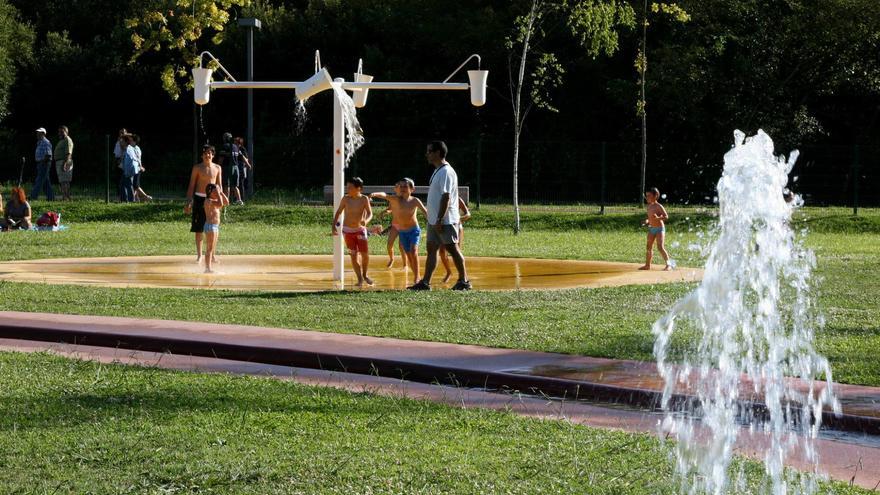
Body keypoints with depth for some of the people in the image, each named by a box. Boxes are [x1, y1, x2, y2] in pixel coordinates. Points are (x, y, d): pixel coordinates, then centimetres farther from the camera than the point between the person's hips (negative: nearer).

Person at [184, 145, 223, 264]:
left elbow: (219, 185, 10)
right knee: (199, 229, 1)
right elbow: (191, 186, 1)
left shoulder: (217, 168, 6)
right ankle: (199, 255, 9)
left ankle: (212, 255, 11)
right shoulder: (197, 168, 0)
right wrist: (188, 203, -4)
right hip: (199, 198, -2)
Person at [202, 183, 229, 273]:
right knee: (209, 249, -9)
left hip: (216, 226, 10)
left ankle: (209, 268, 17)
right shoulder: (209, 201, -15)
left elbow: (226, 202, 15)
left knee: (212, 249, 13)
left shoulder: (215, 200, 14)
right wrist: (218, 194, -21)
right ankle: (208, 268, -8)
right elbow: (220, 204, -29)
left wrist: (221, 193, 7)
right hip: (210, 226, -10)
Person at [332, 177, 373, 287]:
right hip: (348, 230, 1)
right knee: (353, 256, -1)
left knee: (365, 254, -4)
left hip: (360, 229, -1)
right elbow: (338, 212, 3)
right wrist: (334, 226, -5)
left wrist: (366, 221, -36)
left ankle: (364, 275, 21)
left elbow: (370, 213, -14)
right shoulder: (346, 199, -7)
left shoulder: (364, 199, -10)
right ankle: (360, 279, 11)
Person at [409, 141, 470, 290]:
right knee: (431, 249, 7)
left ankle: (464, 281, 6)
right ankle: (425, 282, 7)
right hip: (434, 221, 10)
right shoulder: (438, 171, 16)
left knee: (453, 249, -2)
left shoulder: (446, 172, -16)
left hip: (446, 221, -10)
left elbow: (446, 197, -21)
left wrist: (440, 220, -23)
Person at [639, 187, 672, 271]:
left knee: (660, 247, -15)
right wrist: (647, 221, 3)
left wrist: (658, 217, -33)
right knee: (649, 247, 11)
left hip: (659, 228, -8)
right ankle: (647, 265, 20)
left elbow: (666, 216, -18)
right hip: (651, 229, 8)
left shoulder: (658, 206, -15)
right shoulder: (649, 206, 8)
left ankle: (668, 265, -11)